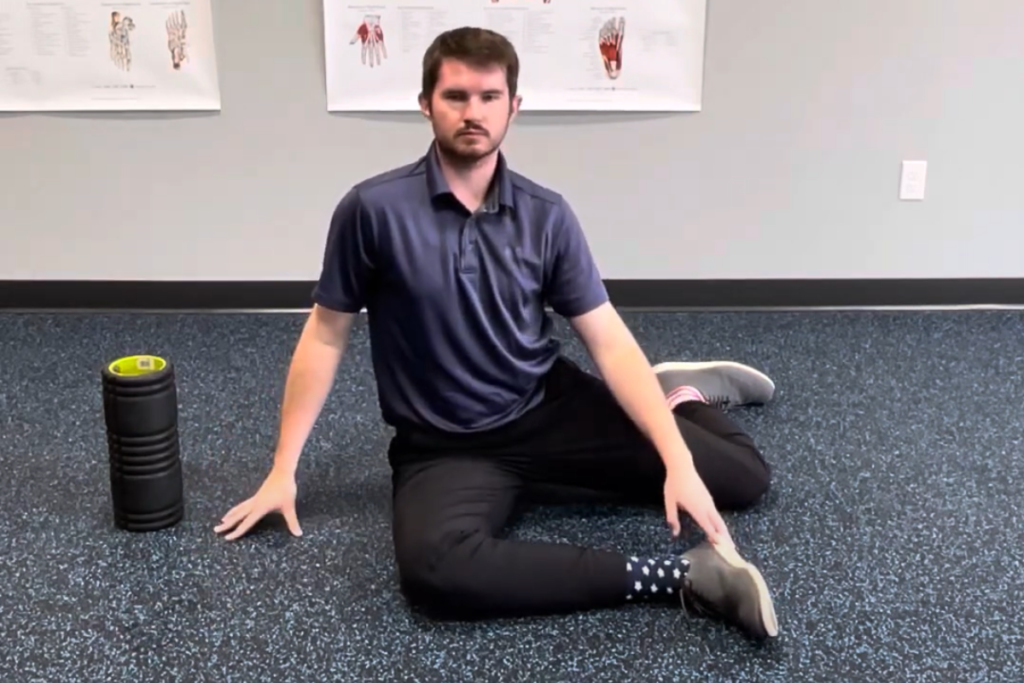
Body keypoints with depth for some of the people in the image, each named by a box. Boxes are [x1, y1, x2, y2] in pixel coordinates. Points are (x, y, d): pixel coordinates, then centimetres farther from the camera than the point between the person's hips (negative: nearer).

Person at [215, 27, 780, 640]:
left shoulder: (547, 216, -4)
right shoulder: (374, 209, -11)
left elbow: (609, 340, -5)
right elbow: (326, 337, -2)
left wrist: (679, 461, -16)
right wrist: (283, 471, -1)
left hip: (551, 406, 2)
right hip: (444, 447, -2)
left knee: (741, 477, -7)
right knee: (434, 571, -36)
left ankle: (681, 393, 28)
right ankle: (679, 575, -32)